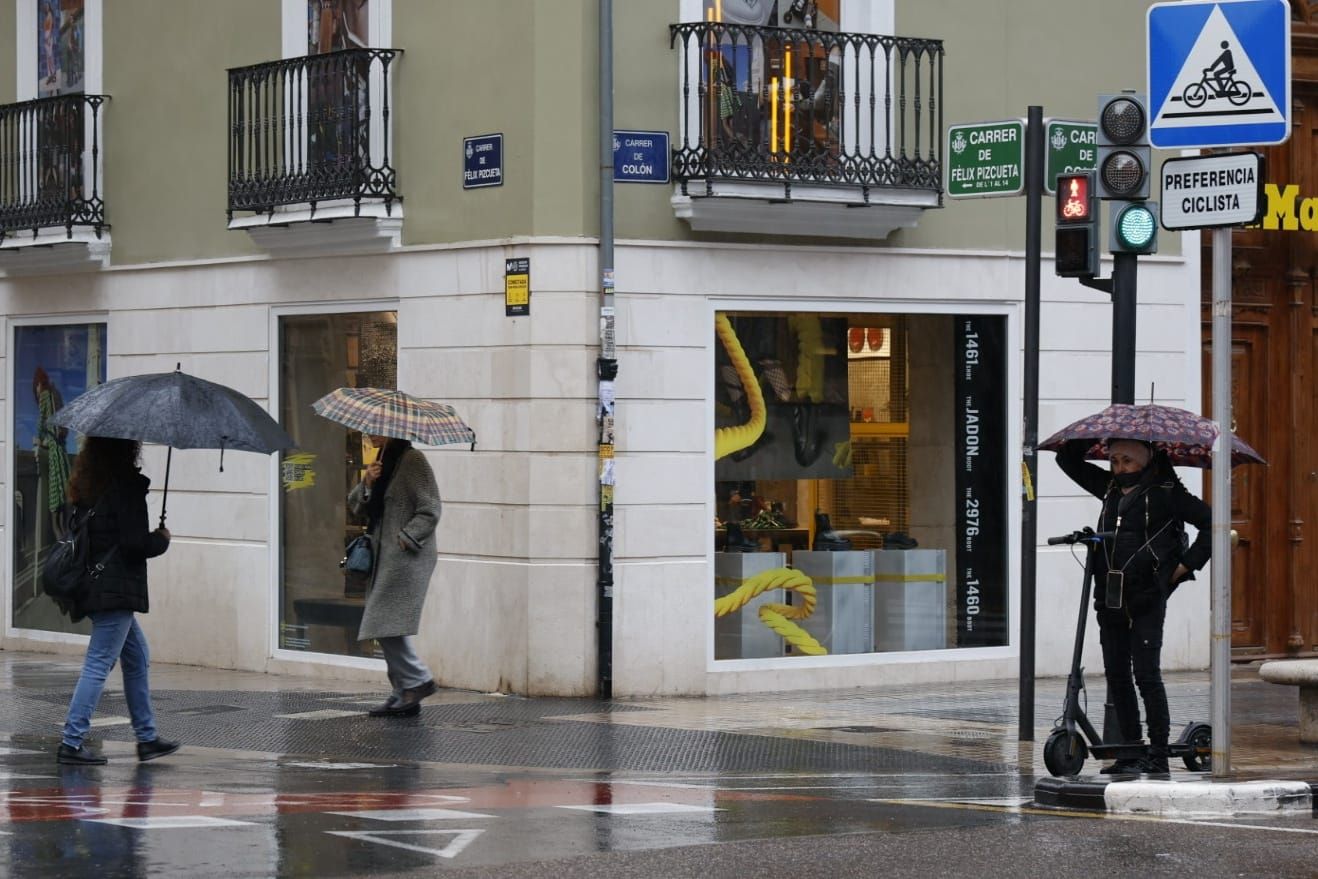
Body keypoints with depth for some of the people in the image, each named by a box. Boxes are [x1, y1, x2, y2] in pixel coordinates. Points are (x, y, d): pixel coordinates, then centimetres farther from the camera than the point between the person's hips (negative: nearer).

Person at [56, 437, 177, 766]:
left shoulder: (87, 483, 11)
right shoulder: (127, 483, -15)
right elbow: (135, 543, -19)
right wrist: (161, 539, 0)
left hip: (92, 586, 9)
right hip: (116, 587, -9)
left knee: (138, 657, 18)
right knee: (99, 664, -5)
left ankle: (147, 738, 22)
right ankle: (72, 743, -5)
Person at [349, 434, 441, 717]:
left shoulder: (412, 460, -9)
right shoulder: (382, 461, 18)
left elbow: (429, 510, -13)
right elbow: (356, 506, 16)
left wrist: (404, 538, -18)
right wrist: (367, 483, -3)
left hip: (407, 556, -9)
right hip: (385, 557, 9)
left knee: (387, 624, -14)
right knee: (386, 628, 7)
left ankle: (417, 680, -6)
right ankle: (404, 694, 10)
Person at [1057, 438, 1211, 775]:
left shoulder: (1165, 493, -4)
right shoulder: (1110, 488, 14)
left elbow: (1209, 521, -4)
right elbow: (1067, 460, 22)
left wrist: (1187, 564, -6)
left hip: (1146, 599, -7)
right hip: (1110, 600, 7)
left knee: (1146, 675, -7)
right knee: (1117, 676, 8)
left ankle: (1158, 756, -2)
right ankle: (1130, 751, 15)